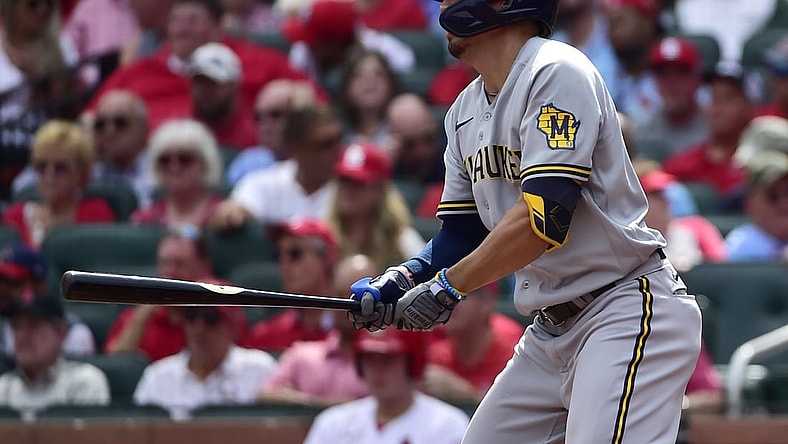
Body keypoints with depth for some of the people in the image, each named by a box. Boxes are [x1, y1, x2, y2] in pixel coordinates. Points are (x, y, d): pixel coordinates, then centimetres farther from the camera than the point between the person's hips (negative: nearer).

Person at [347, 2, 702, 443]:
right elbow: (462, 233, 15)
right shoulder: (465, 112, 12)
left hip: (627, 309, -10)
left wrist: (448, 286, -21)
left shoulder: (557, 72, -15)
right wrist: (406, 277, -5)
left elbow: (544, 218, -24)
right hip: (552, 330, 10)